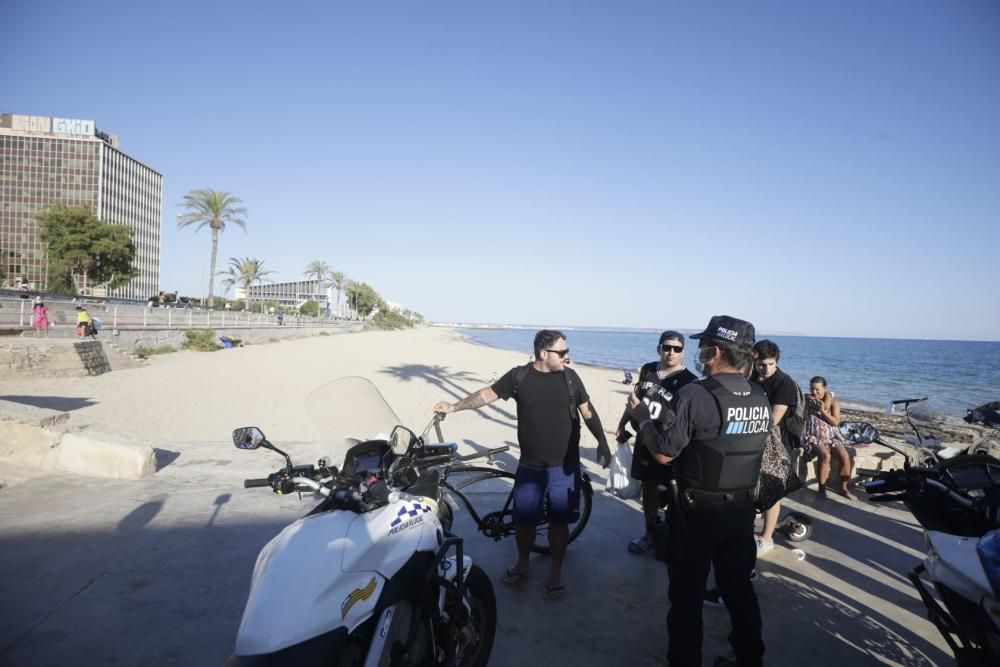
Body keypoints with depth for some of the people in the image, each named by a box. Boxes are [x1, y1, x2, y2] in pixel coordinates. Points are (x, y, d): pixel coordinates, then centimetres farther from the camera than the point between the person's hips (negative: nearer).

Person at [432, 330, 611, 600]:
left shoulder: (569, 377, -4)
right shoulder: (519, 376, -7)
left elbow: (588, 411, 4)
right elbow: (488, 394, 0)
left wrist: (602, 442, 1)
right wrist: (454, 407, -6)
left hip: (564, 466, 0)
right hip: (530, 466, 0)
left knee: (559, 520, 9)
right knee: (523, 519, 12)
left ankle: (556, 571, 28)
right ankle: (522, 563, 36)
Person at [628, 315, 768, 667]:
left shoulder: (694, 395, -23)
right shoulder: (761, 399, -1)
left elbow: (663, 453, -19)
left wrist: (642, 418, -2)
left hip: (698, 511, -6)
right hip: (742, 510, 6)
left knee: (687, 593, 9)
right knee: (739, 587, 23)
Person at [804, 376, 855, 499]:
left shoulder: (834, 401, 5)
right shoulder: (807, 398, -2)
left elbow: (836, 422, -6)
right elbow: (826, 405, -16)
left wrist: (822, 411, -16)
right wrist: (827, 396, -3)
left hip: (831, 436, 3)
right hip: (814, 437, -3)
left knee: (845, 456, -21)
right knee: (825, 455, -32)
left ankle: (842, 488, -2)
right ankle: (821, 487, -17)